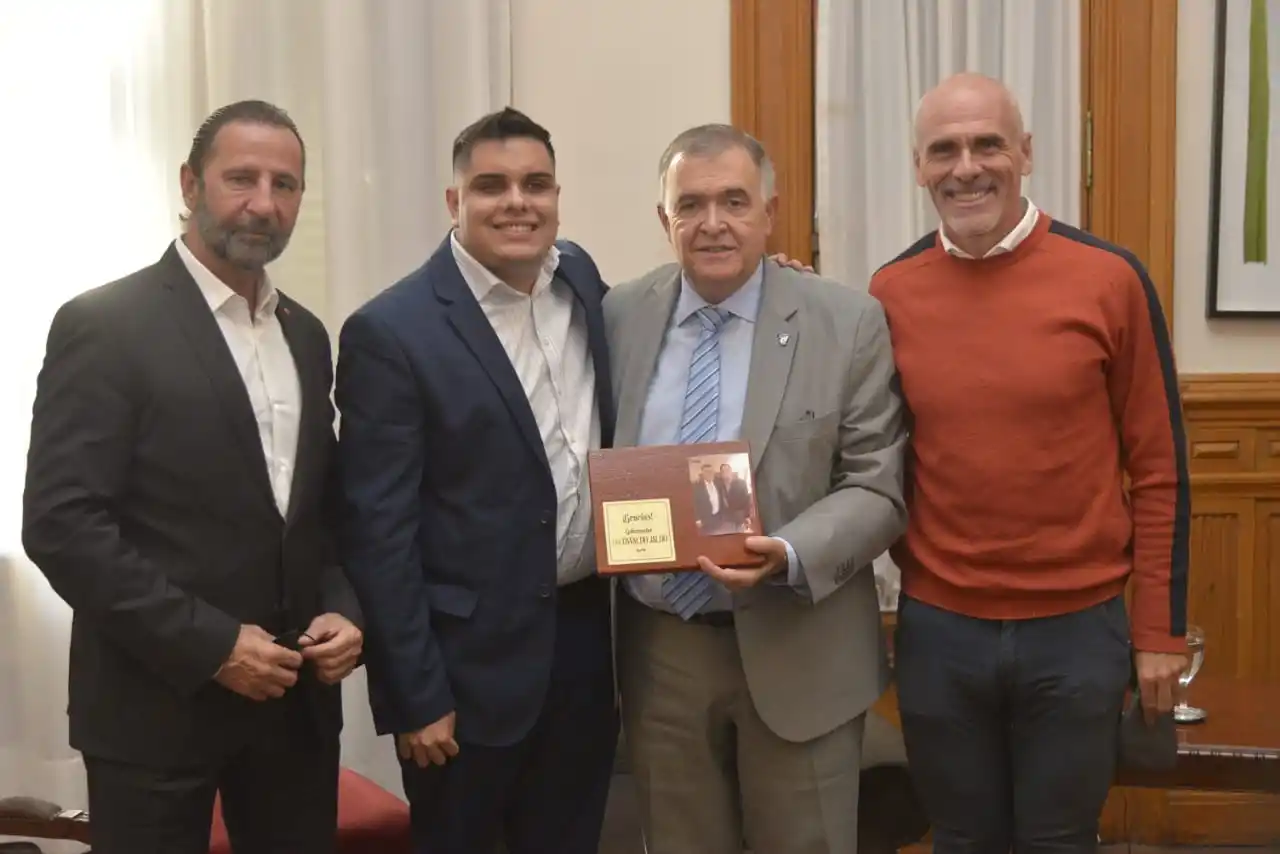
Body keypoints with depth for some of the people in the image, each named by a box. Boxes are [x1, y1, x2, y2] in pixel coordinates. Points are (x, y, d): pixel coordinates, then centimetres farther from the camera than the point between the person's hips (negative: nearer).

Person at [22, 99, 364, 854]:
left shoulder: (307, 335, 11)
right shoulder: (104, 324, -9)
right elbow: (61, 524, -15)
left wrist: (343, 609, -2)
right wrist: (207, 644, -17)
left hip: (295, 695, 6)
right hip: (158, 698, -5)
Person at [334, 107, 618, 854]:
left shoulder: (580, 278, 5)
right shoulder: (392, 332, -14)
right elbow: (379, 532, -13)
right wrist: (418, 695, -14)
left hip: (588, 636, 6)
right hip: (471, 660, -5)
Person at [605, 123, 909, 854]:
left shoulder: (850, 323, -6)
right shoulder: (619, 318, 2)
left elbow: (877, 489, -7)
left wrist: (789, 555, -24)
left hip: (797, 650, -2)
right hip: (659, 650, 3)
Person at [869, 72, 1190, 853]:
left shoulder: (1110, 279, -7)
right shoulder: (889, 295, -1)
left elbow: (1158, 467, -3)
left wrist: (1160, 627, -2)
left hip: (1078, 628, -1)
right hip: (937, 630, 2)